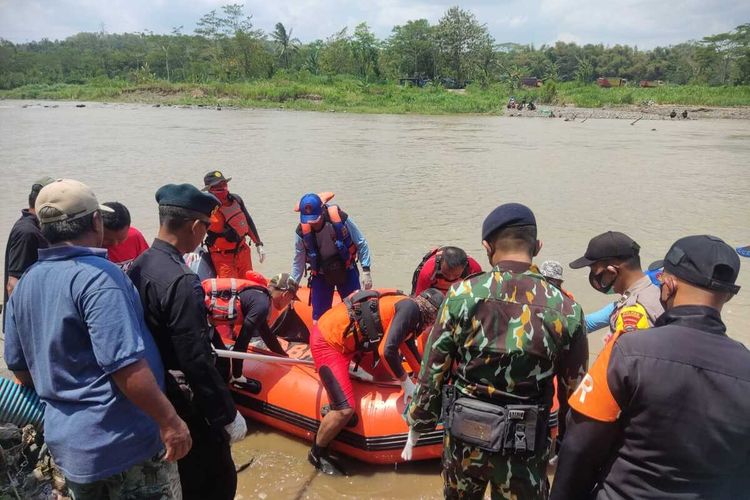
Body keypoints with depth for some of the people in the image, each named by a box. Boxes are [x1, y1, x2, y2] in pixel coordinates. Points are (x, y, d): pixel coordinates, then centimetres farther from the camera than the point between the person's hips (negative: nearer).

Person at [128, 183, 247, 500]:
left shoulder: (137, 268, -1)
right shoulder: (181, 281, -27)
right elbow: (198, 363, -25)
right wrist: (228, 416, -15)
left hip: (153, 399, 9)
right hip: (186, 406, -9)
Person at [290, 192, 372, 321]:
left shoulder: (340, 219, -22)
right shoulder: (302, 232, -16)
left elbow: (361, 244, -12)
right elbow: (298, 261, -3)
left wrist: (366, 271, -15)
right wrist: (292, 287, 0)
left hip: (346, 271, -1)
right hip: (320, 275, 1)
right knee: (319, 316, 4)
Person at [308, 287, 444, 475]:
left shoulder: (405, 305, 11)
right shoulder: (411, 307, -16)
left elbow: (405, 344, 27)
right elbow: (387, 351, -24)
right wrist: (406, 383, -11)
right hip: (327, 343, -10)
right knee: (345, 410, -13)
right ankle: (317, 453, 11)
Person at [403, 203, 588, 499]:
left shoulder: (463, 295, -13)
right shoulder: (566, 310, -11)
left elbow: (432, 372, -8)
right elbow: (574, 392, -4)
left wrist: (417, 426, 7)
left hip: (464, 438, 1)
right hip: (526, 447, 0)